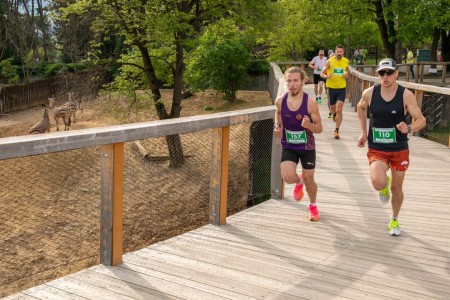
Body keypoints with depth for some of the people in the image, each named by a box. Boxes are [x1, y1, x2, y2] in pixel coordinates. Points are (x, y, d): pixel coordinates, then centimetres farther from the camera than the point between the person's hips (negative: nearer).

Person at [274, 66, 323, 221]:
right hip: (288, 146, 1)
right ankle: (299, 181, 22)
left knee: (309, 179, 11)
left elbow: (319, 129, -13)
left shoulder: (310, 103, -20)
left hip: (307, 147, -1)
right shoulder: (280, 101, -11)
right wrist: (277, 126, -3)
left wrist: (309, 125, -35)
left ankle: (313, 205, 42)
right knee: (288, 177, -18)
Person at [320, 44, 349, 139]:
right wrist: (326, 76, -28)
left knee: (339, 110, -11)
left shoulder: (346, 61, 1)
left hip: (342, 88, 0)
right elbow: (322, 74, -5)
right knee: (333, 109, 15)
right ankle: (334, 114, 53)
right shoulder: (330, 61, -7)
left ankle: (337, 130, -6)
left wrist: (346, 75, -5)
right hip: (331, 88, 0)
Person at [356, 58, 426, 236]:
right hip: (377, 150, 0)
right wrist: (364, 132, 12)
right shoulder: (369, 93, -8)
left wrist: (409, 128, -33)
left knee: (397, 188, 12)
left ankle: (394, 220, 40)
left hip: (399, 150, 0)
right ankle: (385, 184, 16)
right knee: (378, 184, -24)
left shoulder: (406, 95, -13)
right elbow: (361, 108, 14)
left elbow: (421, 120, -11)